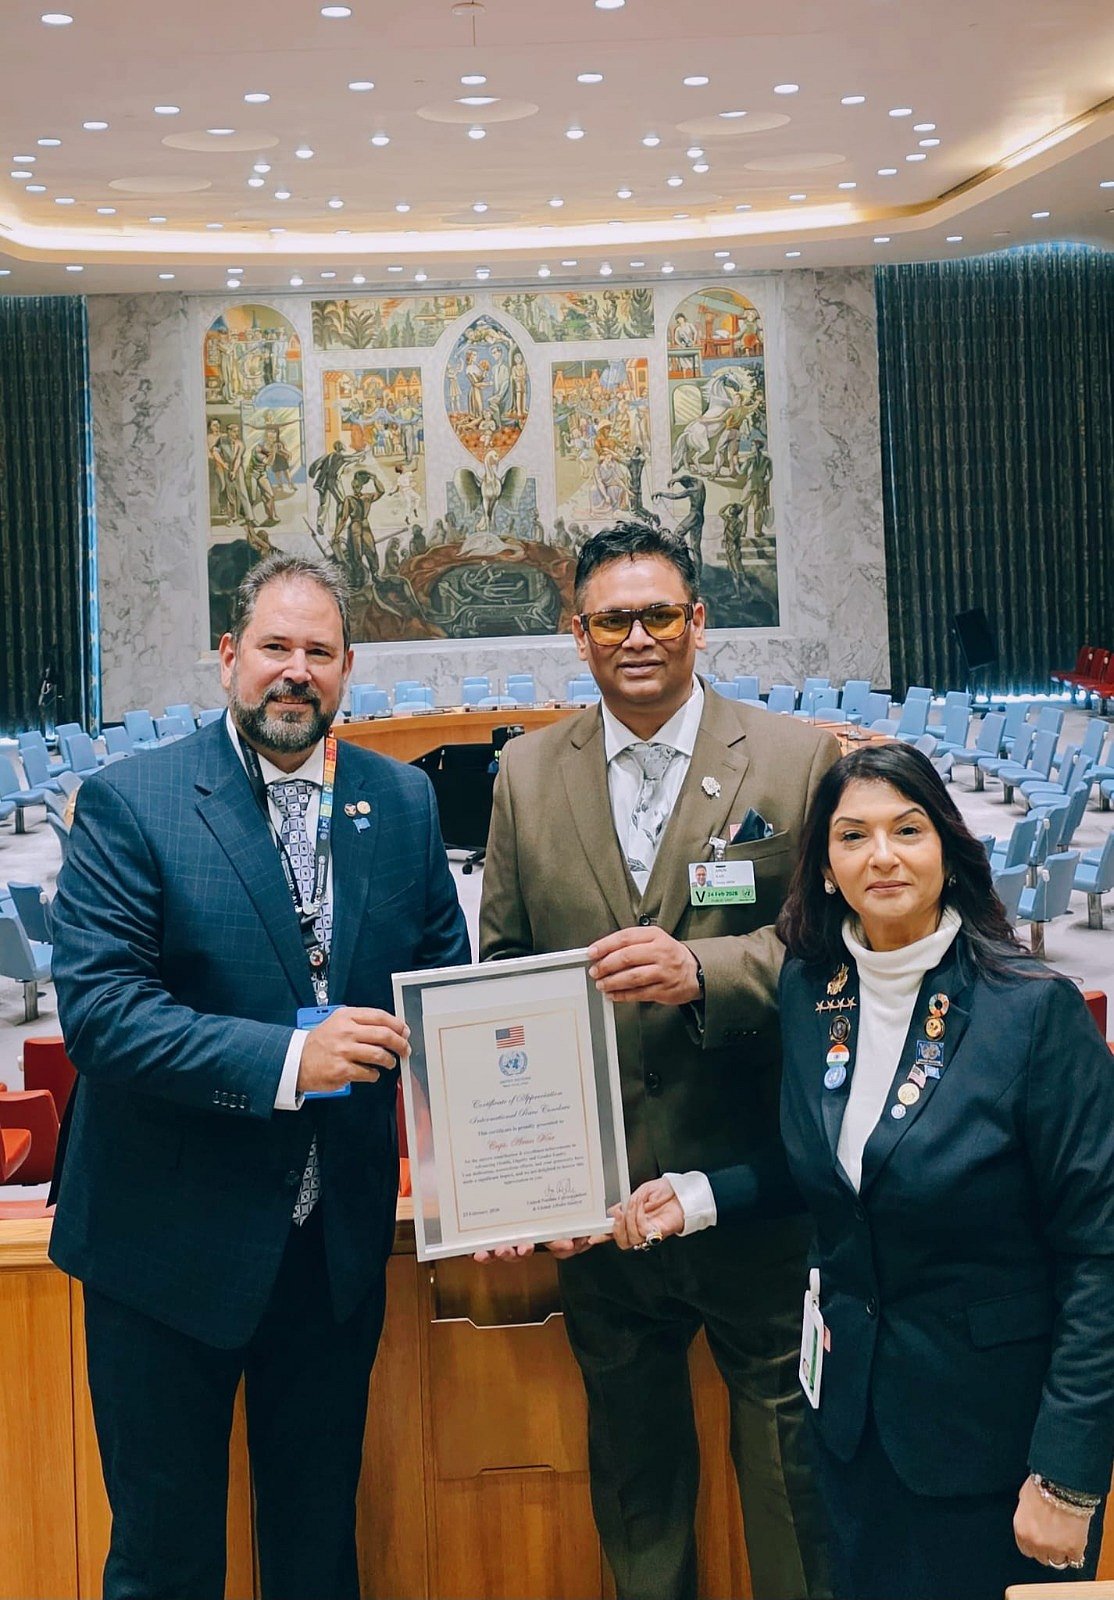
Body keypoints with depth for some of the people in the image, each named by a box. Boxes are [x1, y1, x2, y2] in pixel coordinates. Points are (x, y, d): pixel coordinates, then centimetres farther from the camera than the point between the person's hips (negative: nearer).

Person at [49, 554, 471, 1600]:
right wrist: (284, 1060, -27)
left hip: (336, 1238, 4)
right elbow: (96, 1006, -18)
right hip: (171, 1239, -3)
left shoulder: (403, 801, 3)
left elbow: (443, 979, 9)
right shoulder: (129, 802, -11)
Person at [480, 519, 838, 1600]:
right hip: (595, 1183, 3)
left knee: (788, 1441, 9)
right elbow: (501, 970, 7)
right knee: (629, 1447, 19)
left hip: (755, 1178, -3)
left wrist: (702, 967, -26)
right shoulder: (526, 773, 5)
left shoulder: (797, 759, -4)